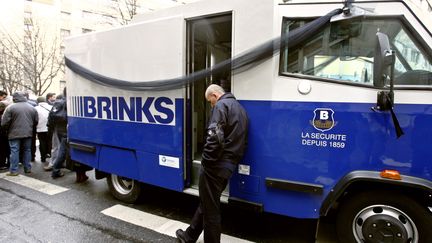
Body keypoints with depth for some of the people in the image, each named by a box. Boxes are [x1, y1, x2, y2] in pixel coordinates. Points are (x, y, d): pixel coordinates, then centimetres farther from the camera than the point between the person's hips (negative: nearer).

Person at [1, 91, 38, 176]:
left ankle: (13, 170, 4)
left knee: (14, 151, 2)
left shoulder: (10, 108, -7)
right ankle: (28, 168, 17)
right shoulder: (32, 108, 5)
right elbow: (36, 121, 10)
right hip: (28, 133, 4)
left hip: (15, 133, -3)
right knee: (27, 150, 12)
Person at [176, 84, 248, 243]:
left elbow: (215, 137, -24)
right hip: (229, 165, 10)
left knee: (211, 209, 5)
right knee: (206, 203, 21)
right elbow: (241, 141, 21)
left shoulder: (222, 105, -10)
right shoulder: (240, 109, 20)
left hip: (216, 166, -10)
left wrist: (207, 161, -14)